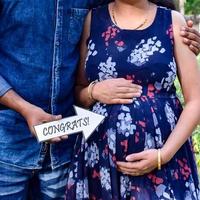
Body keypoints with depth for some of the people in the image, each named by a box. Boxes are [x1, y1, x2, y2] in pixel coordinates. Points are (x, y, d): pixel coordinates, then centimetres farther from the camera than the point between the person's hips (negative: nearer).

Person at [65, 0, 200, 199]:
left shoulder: (173, 21, -1)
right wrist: (94, 92, -11)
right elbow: (77, 92, 10)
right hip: (101, 156, 2)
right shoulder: (92, 19, 3)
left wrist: (164, 154, -12)